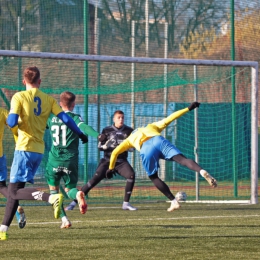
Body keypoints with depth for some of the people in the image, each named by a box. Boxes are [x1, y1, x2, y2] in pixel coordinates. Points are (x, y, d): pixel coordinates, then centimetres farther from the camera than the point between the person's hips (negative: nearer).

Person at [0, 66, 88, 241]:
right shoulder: (49, 99, 6)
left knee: (15, 191, -8)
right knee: (14, 190, 14)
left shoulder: (19, 97, -7)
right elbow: (66, 119, 0)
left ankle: (52, 198, -30)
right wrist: (81, 135, 15)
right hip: (39, 151, 6)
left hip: (25, 148, -6)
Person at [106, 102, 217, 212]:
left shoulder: (130, 139, 41)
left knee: (153, 177, 17)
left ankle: (174, 202, 6)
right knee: (183, 159, -14)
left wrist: (111, 168, 48)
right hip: (159, 141, 1)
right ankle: (203, 172, -44)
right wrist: (188, 108, 34)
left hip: (146, 149, -1)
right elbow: (170, 118, 32)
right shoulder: (151, 127, 42)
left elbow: (115, 152, 36)